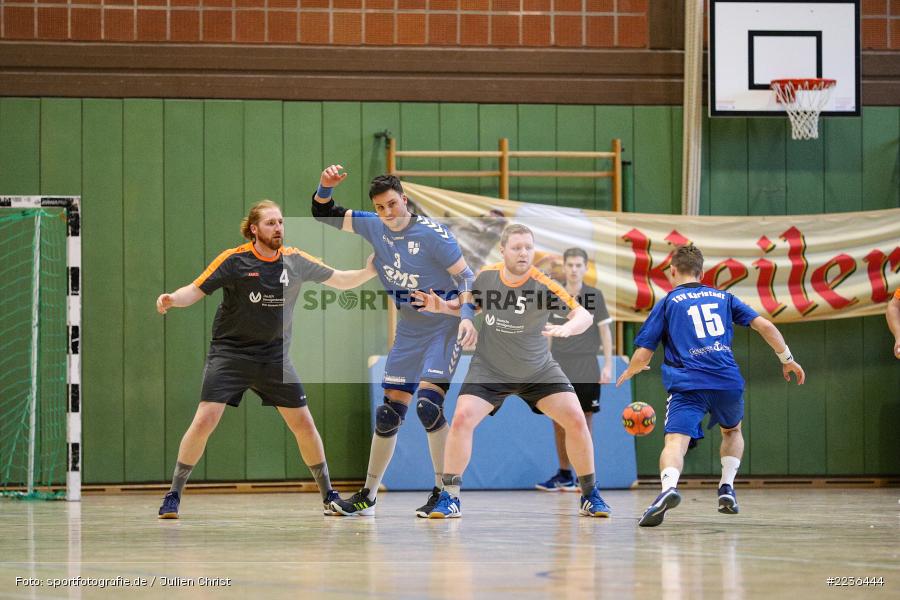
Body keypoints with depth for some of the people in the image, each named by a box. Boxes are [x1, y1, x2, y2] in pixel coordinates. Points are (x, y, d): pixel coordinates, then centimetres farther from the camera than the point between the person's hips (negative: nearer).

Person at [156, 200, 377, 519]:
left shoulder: (295, 260, 0)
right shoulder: (234, 260, -10)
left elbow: (340, 280, 9)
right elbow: (196, 290, -10)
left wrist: (369, 271, -8)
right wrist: (172, 299, -30)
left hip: (275, 357, 3)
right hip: (230, 352, -3)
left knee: (304, 424, 2)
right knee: (205, 420, -16)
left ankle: (328, 496, 19)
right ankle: (173, 495, -3)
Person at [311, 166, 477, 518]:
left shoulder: (431, 233, -18)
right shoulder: (373, 226, 0)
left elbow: (465, 275, -13)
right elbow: (323, 215, 8)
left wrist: (467, 315, -27)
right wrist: (325, 187, -11)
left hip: (445, 324, -6)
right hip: (410, 327, 6)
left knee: (427, 403, -21)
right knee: (389, 412, 5)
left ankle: (445, 494, -13)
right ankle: (367, 497, 14)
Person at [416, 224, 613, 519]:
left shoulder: (543, 285, -23)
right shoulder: (485, 277, -12)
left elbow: (584, 315, -32)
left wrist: (566, 328, -54)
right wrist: (441, 306, -11)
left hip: (538, 370, -1)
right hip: (489, 370, 1)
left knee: (576, 420, -11)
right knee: (461, 419, -18)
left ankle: (590, 495, 8)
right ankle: (449, 498, -6)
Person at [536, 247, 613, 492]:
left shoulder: (594, 296, -2)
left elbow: (605, 331, -1)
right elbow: (551, 334, 13)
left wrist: (608, 365, -8)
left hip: (586, 372, -3)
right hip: (560, 371, 3)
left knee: (585, 421, -1)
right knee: (559, 421, 4)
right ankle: (564, 476, 14)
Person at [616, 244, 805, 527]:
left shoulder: (667, 303, 13)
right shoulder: (723, 297, 21)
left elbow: (643, 356, 9)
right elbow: (764, 326, 10)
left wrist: (628, 373, 31)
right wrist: (787, 359, 21)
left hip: (687, 384, -3)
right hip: (728, 382, 3)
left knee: (675, 442, -18)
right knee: (732, 431, 32)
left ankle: (669, 486, -48)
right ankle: (727, 488, 17)